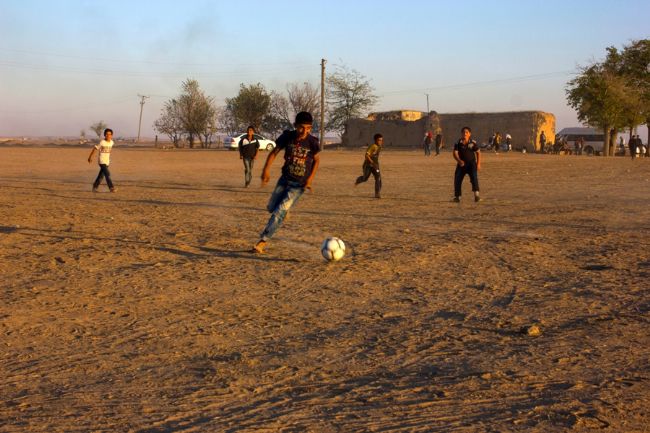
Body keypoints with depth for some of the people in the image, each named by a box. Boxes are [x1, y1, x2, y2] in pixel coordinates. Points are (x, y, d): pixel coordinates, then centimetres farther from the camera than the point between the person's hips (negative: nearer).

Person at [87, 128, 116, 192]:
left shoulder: (111, 142, 2)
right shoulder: (102, 142, -14)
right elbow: (94, 148, -4)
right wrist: (90, 157, 1)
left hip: (107, 161, 6)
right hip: (101, 161, -6)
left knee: (101, 175, 13)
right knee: (107, 174, -15)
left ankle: (95, 186, 26)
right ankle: (111, 187, -16)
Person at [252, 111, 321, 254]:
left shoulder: (312, 142, -17)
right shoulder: (287, 137, -12)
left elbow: (317, 160, 0)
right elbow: (274, 152, -1)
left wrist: (310, 178, -9)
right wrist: (266, 169, -15)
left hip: (299, 185, -4)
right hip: (285, 179, 4)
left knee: (279, 212, -14)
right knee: (271, 207, 14)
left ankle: (263, 241, -10)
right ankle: (285, 209, 47)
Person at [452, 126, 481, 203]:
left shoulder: (473, 143, -4)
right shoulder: (458, 143, -4)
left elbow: (478, 152, 5)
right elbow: (455, 153, -11)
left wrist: (478, 163, 0)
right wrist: (459, 160, -30)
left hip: (471, 163, -1)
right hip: (461, 164, 2)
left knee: (474, 178, -20)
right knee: (457, 179, 0)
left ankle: (476, 195, -25)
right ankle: (456, 196, 15)